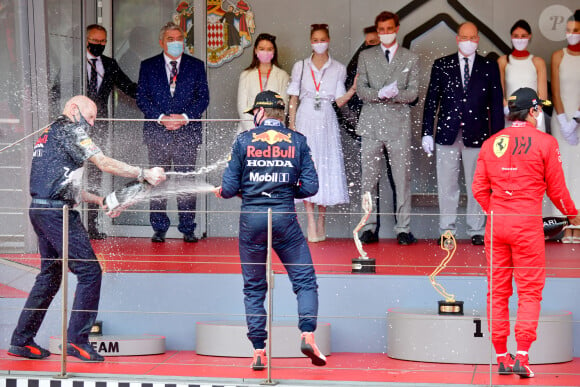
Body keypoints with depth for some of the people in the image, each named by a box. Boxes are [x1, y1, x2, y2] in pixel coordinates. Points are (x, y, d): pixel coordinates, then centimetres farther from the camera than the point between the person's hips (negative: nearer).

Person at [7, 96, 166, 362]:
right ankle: (77, 340, -10)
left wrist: (99, 200, 18)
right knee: (89, 271, -8)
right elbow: (104, 163, -14)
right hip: (56, 213, -10)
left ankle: (21, 340, 16)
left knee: (50, 274, 16)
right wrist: (145, 174, -12)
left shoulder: (49, 134, 24)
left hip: (40, 210, 10)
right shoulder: (69, 130, -5)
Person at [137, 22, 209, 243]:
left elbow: (203, 97, 5)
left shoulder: (196, 66, 10)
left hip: (187, 132, 0)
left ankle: (188, 229, 5)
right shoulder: (148, 66, 9)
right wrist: (161, 117, -11)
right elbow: (142, 98, 3)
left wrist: (184, 117, -11)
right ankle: (159, 229, 8)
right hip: (157, 132, 0)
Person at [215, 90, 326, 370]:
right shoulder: (297, 141, 4)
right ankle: (307, 334, -15)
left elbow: (230, 187, 0)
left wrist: (222, 192, 23)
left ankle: (259, 351, 6)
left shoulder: (244, 140, 2)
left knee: (254, 288, 9)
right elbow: (310, 187, 1)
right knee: (305, 280, 5)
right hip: (284, 219, -1)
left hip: (251, 220, 1)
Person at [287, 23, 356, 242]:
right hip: (306, 120, -1)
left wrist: (355, 88, -12)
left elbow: (339, 101, 4)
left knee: (327, 166, -1)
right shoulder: (300, 67, 7)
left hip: (327, 122, 1)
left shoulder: (338, 69, 7)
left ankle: (321, 220, 11)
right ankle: (311, 223, -6)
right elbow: (293, 99, 7)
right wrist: (291, 125, -2)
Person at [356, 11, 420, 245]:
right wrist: (380, 94, -16)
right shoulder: (366, 57, 11)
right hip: (371, 125, 1)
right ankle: (370, 228, 7)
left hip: (398, 125, -1)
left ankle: (403, 229, 3)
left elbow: (412, 93, 2)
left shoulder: (410, 59, 9)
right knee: (369, 179, 1)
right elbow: (361, 90, 3)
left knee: (402, 179, -2)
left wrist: (392, 95, -17)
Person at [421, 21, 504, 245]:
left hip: (476, 135, 0)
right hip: (447, 134, 0)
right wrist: (427, 133, 1)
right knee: (447, 185, 3)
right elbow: (431, 101, 7)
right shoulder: (441, 65, 7)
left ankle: (476, 230, 12)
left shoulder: (489, 67, 6)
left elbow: (496, 105, 5)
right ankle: (447, 229, 11)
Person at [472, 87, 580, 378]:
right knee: (529, 291, 1)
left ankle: (501, 357, 13)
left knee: (497, 291, 9)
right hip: (527, 225, -4)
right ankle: (522, 356, -8)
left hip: (495, 224, 4)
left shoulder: (490, 143, 7)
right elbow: (556, 189, 0)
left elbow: (479, 189, 6)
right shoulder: (545, 142, -4)